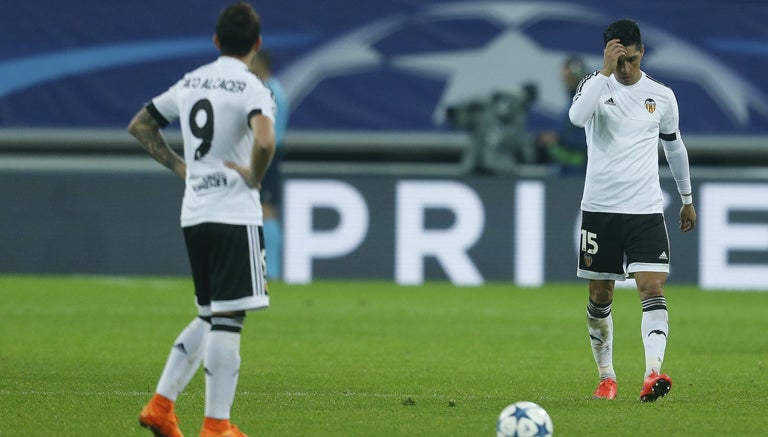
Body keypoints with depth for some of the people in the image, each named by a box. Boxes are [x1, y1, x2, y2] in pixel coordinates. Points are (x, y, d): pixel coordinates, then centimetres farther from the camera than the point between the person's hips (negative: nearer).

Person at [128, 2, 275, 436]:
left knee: (209, 318, 18)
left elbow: (140, 125, 22)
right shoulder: (251, 88, -11)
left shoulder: (190, 83, 11)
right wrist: (255, 176, -11)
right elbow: (264, 139, -29)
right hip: (235, 216, -7)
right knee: (227, 321, -4)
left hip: (194, 215, 7)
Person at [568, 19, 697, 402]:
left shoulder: (661, 96, 5)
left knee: (653, 288, -16)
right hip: (599, 208, 0)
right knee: (600, 296, 6)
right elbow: (577, 117, -25)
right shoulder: (596, 85, -1)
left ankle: (652, 374, -27)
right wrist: (606, 71, -28)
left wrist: (687, 199, 27)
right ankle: (606, 377, 20)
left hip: (646, 211, 0)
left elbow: (674, 146, 21)